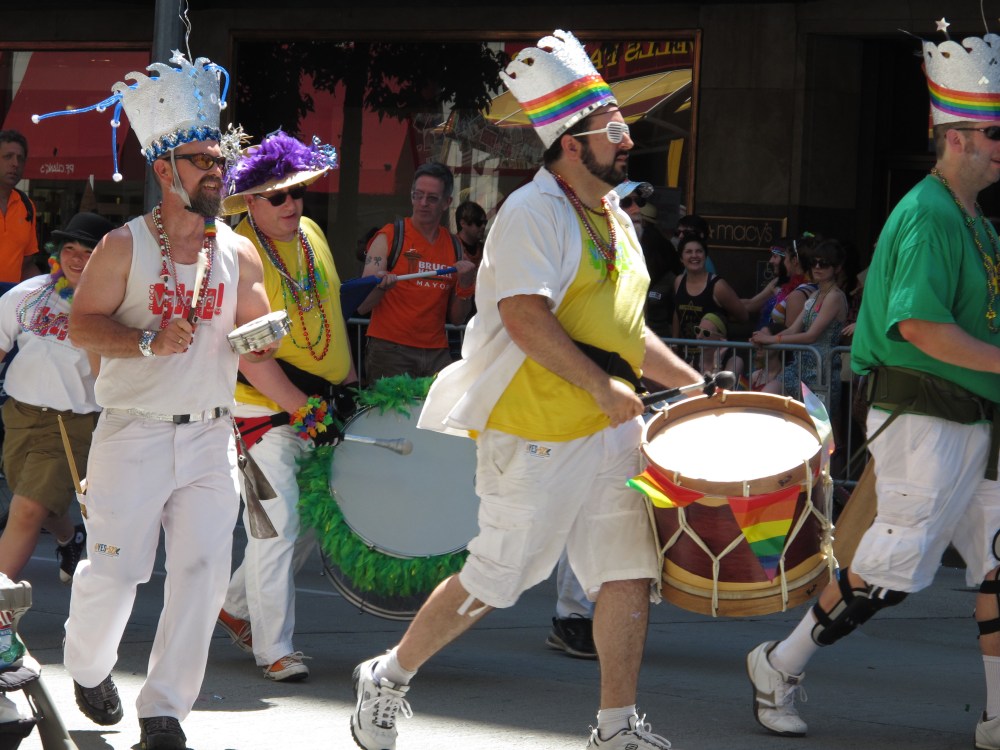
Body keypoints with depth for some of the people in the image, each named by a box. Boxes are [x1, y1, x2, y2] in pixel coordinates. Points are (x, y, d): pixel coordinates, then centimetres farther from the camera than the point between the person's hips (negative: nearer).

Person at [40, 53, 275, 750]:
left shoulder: (239, 253, 9)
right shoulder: (125, 246, -1)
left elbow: (258, 340, 9)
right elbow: (83, 324, -6)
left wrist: (262, 336, -15)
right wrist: (149, 342, -20)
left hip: (210, 437, 3)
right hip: (134, 433, -3)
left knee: (203, 574, -6)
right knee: (113, 572, -3)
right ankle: (88, 667, 27)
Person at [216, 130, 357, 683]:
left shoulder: (311, 235, 8)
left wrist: (349, 384, 17)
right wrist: (304, 408, -21)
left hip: (322, 405, 8)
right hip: (265, 412, -8)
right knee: (278, 527, -9)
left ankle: (237, 606, 29)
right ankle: (274, 648, 1)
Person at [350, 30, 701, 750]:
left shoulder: (615, 219, 15)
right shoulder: (533, 212, -13)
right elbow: (525, 317, -23)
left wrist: (693, 382, 17)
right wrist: (602, 386, -23)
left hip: (610, 428, 8)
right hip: (533, 429, -8)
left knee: (629, 573, 3)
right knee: (496, 577, -1)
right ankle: (388, 679, 17)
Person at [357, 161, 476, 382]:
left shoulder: (453, 246, 11)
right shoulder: (389, 237, -1)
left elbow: (456, 319, 15)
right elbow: (362, 306, -5)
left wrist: (465, 285, -2)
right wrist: (380, 287, -25)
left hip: (436, 354, 4)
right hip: (390, 350, -4)